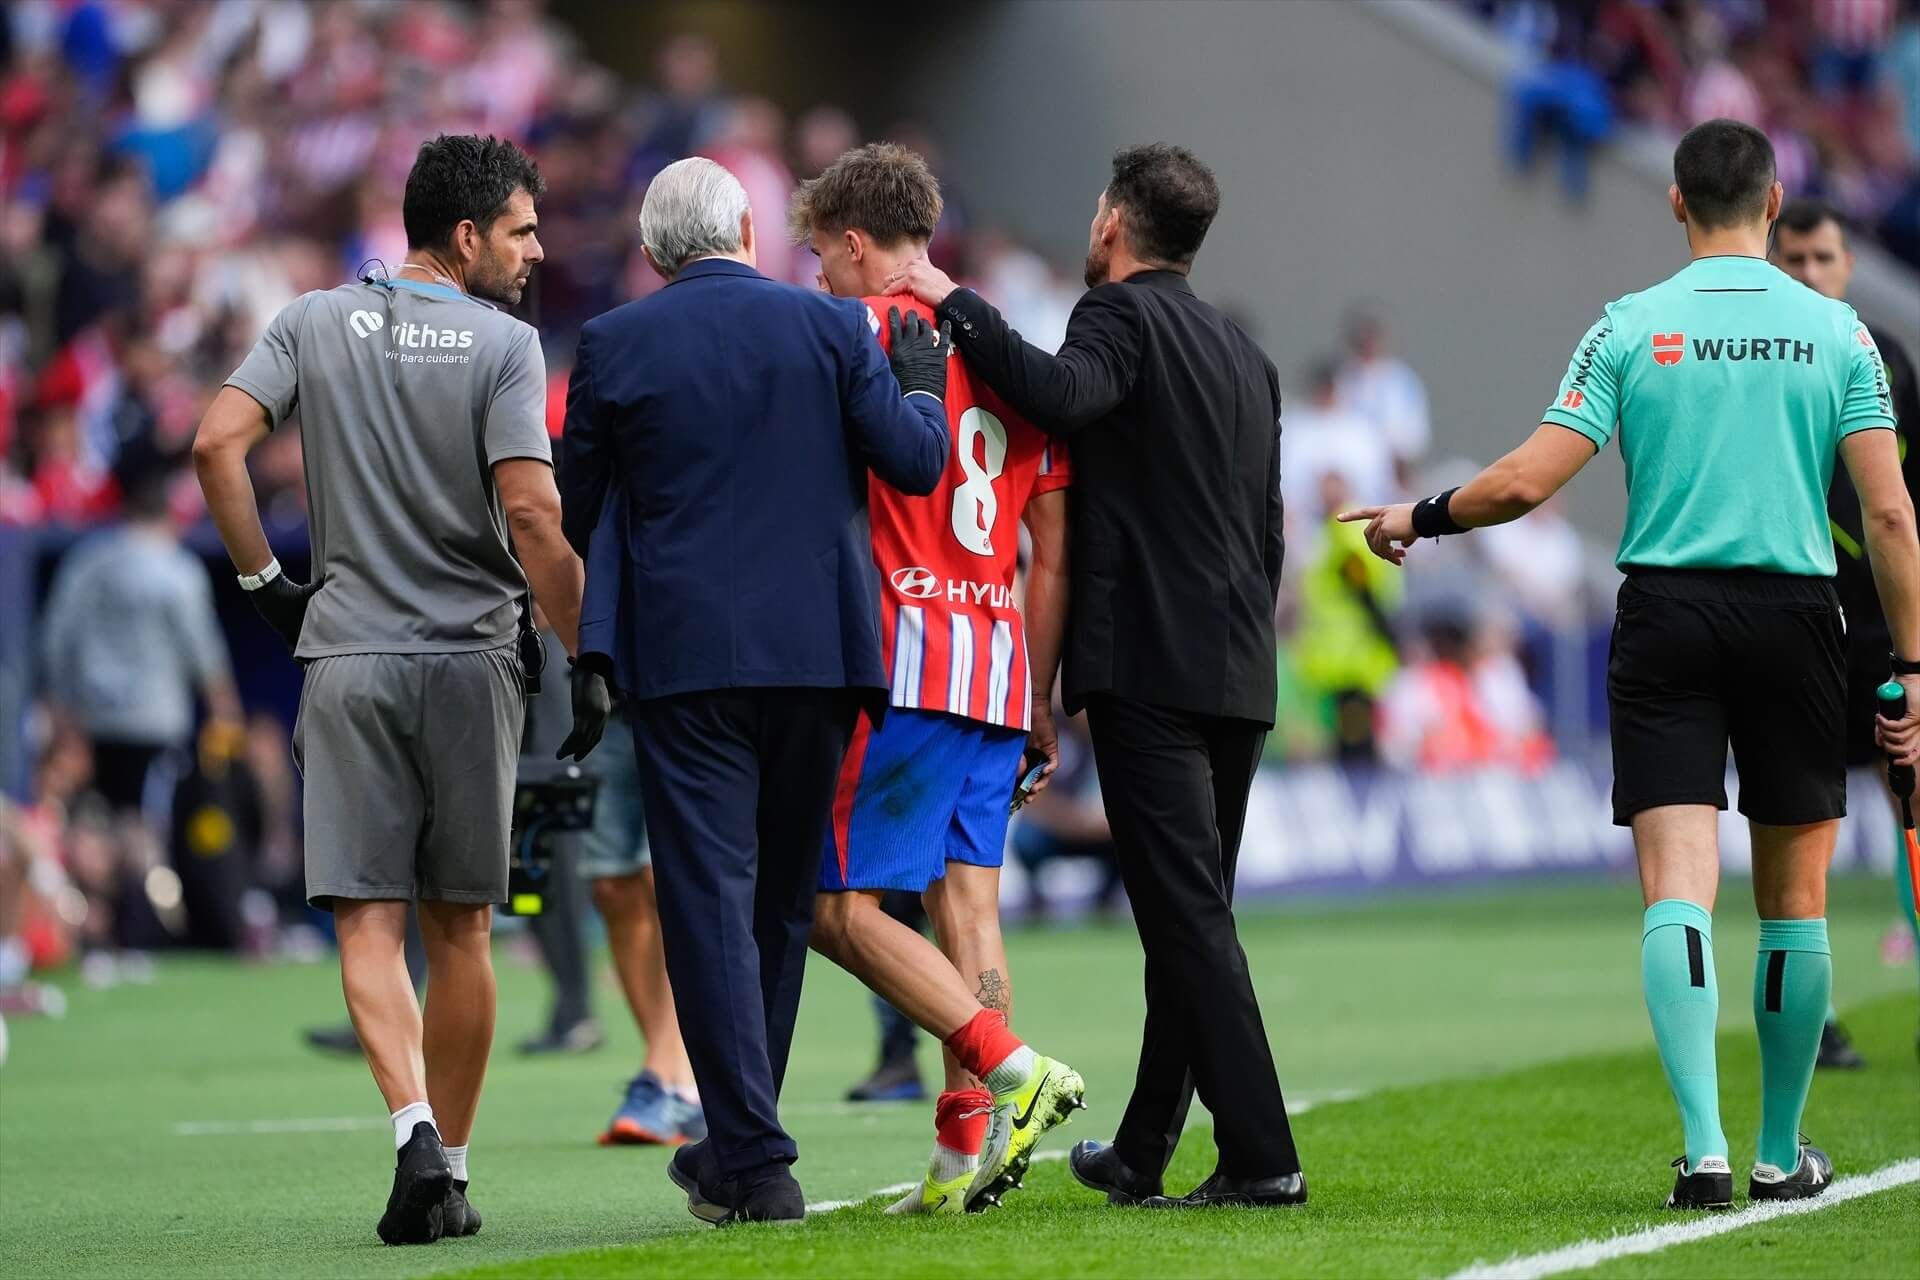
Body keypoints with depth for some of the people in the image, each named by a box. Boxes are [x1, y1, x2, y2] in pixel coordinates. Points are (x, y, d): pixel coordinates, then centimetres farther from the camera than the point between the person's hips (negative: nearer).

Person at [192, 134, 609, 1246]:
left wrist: (265, 581, 8)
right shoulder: (504, 346, -5)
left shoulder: (316, 321, 5)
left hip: (347, 656, 1)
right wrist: (587, 661, -7)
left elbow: (219, 441, -4)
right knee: (459, 928, 9)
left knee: (368, 920, -2)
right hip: (473, 660, -1)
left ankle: (415, 1127, -23)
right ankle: (450, 1171, 12)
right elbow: (532, 515, -13)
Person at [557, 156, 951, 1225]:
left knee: (710, 897, -3)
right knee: (785, 897, 15)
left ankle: (755, 1162, -11)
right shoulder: (830, 326, 1)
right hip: (818, 646, 2)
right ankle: (739, 1144, 23)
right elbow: (914, 459, 0)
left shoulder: (616, 345, 0)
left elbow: (576, 508, 6)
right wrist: (921, 380, 19)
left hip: (683, 654, -2)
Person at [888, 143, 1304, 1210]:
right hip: (1239, 676, 8)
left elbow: (1062, 396, -28)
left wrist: (955, 303, -18)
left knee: (1190, 916, -9)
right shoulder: (1244, 351, 19)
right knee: (1192, 914, 12)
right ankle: (1143, 1154, 20)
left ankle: (1262, 1156, -15)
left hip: (1150, 669, -8)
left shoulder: (1123, 314, -5)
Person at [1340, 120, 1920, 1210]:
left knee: (1678, 889, -6)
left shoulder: (1632, 327, 0)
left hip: (1665, 616, 0)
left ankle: (1706, 1147, -20)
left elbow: (1528, 480, -5)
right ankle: (1782, 1154, 19)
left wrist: (1418, 519, 12)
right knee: (1795, 899, 11)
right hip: (1797, 613, 1)